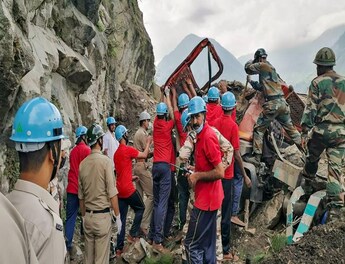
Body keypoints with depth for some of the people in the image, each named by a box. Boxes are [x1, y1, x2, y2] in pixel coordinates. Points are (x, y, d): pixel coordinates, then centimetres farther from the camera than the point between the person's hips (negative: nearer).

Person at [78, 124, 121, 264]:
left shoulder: (82, 163, 3)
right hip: (103, 216, -5)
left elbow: (81, 196, 9)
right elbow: (112, 193, -14)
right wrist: (118, 217, -5)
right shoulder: (106, 161, -13)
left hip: (88, 216, 5)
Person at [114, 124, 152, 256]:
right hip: (128, 189, -7)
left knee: (122, 218, 11)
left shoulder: (116, 153, 14)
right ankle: (132, 234, 8)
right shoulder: (128, 149, -11)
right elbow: (144, 155, -4)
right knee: (140, 208, 15)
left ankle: (119, 248, 13)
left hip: (119, 190, 7)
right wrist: (148, 142, 10)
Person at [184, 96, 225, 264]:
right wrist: (195, 171, 9)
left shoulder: (208, 137, -20)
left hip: (206, 200, -10)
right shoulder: (202, 135, 10)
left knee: (192, 245, -1)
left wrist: (197, 176, -15)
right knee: (208, 244, 19)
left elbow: (220, 172, -23)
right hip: (208, 198, 10)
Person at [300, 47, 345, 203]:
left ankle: (308, 183, 36)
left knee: (312, 158, 19)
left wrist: (305, 132, -8)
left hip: (321, 130, -3)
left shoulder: (317, 83, -4)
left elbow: (310, 109, -9)